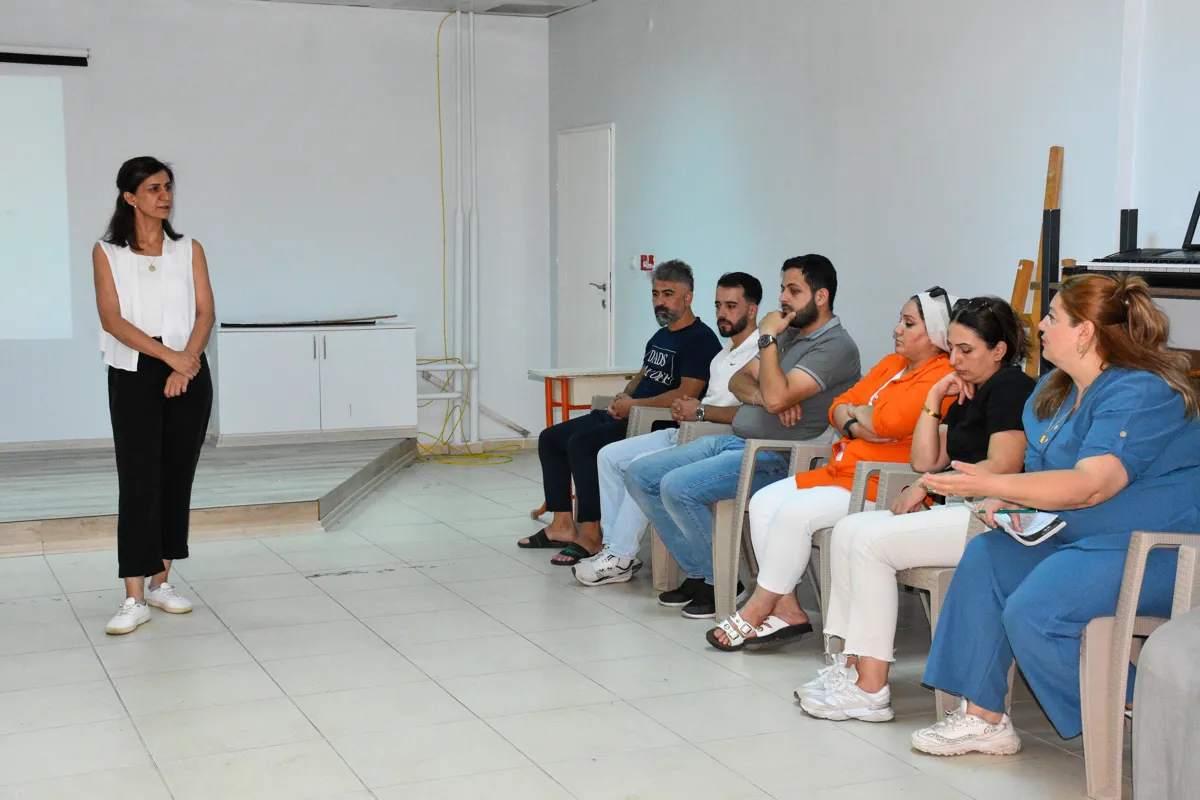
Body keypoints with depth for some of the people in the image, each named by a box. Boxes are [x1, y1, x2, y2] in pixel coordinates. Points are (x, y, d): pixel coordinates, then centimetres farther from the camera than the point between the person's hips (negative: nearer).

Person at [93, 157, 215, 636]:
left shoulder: (189, 250, 9)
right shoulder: (107, 253, 2)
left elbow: (205, 312, 0)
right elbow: (113, 318, -8)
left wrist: (189, 358, -18)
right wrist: (169, 355, -19)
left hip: (188, 375, 3)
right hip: (133, 375, -3)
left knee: (177, 479, 6)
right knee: (138, 483, -8)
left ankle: (161, 582, 18)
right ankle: (134, 599, -8)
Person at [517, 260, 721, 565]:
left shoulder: (700, 339, -11)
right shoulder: (660, 336, 19)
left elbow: (686, 393, -21)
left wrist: (634, 405, -15)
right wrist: (624, 397, 6)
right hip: (628, 415, 11)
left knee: (581, 443, -29)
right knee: (550, 438, 8)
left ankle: (590, 536, -24)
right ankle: (562, 525, 6)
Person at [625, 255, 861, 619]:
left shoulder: (836, 346, -12)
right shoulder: (789, 334, 18)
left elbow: (777, 397, -24)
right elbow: (738, 380, 15)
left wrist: (767, 338, -13)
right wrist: (763, 396, -8)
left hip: (773, 459, -10)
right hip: (734, 440, 10)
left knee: (677, 487, -28)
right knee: (639, 475, 1)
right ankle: (699, 574, 5)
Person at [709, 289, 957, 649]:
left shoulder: (941, 378, -12)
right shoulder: (891, 364, 18)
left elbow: (886, 422, -24)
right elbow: (839, 406, 15)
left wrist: (856, 411, -2)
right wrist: (856, 425, -8)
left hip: (880, 486, -10)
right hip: (841, 471, 10)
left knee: (794, 513, -24)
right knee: (764, 502, -3)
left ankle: (757, 611, -9)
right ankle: (787, 609, -7)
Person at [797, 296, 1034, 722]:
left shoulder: (1011, 387, -7)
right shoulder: (967, 397, 21)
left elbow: (1002, 468, -18)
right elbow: (925, 461, 15)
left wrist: (927, 487, -11)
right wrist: (934, 398, 8)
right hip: (959, 509, 10)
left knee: (872, 541, -20)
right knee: (847, 531, 0)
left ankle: (871, 689, -19)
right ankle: (852, 664, -4)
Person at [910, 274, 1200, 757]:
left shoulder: (1141, 393, -20)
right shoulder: (1054, 390, 12)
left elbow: (1089, 486, -32)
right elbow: (1040, 474, 18)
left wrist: (993, 486, -38)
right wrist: (1008, 503, -5)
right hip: (1083, 536, 10)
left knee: (1032, 611, -25)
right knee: (985, 558, -6)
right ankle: (982, 716, -5)